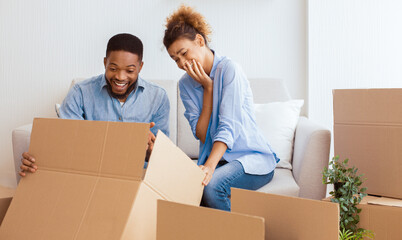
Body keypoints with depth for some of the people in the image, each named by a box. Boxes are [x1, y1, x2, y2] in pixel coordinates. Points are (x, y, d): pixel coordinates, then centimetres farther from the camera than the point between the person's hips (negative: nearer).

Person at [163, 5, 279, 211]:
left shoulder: (228, 69, -11)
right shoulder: (186, 83, 6)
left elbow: (229, 127, -21)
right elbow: (201, 135, -4)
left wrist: (210, 166, -35)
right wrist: (208, 87, -10)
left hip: (253, 158, -4)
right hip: (215, 158, 4)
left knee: (211, 185, -33)